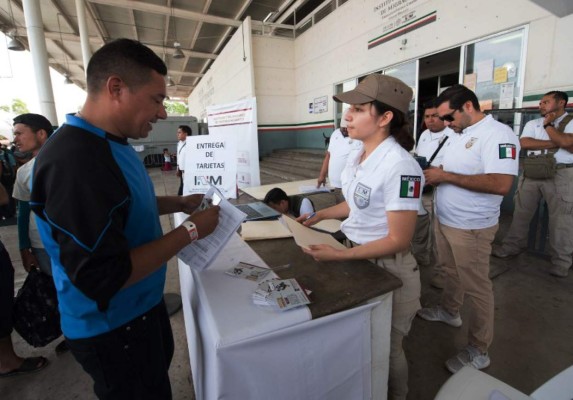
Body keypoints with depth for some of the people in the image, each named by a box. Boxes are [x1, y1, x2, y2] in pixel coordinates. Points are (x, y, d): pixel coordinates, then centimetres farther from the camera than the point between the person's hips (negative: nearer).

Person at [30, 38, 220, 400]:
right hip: (112, 327, -9)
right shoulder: (73, 160, -33)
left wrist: (179, 203, 2)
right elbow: (102, 277, -33)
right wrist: (190, 231, -26)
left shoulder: (109, 143, 1)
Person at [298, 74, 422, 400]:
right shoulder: (358, 156, 0)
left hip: (387, 267, -7)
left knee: (387, 349, 17)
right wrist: (320, 215, 8)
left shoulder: (400, 167, -26)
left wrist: (339, 255, -26)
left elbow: (398, 240, -24)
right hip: (358, 256, 8)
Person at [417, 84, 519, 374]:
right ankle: (449, 311, 47)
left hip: (471, 228, -8)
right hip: (444, 221, 8)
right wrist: (433, 174, -3)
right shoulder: (457, 135, 9)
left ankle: (479, 351, 22)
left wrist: (446, 176, -27)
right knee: (452, 272, 25)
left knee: (476, 287, 5)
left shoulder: (498, 134, -19)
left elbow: (501, 185, -29)